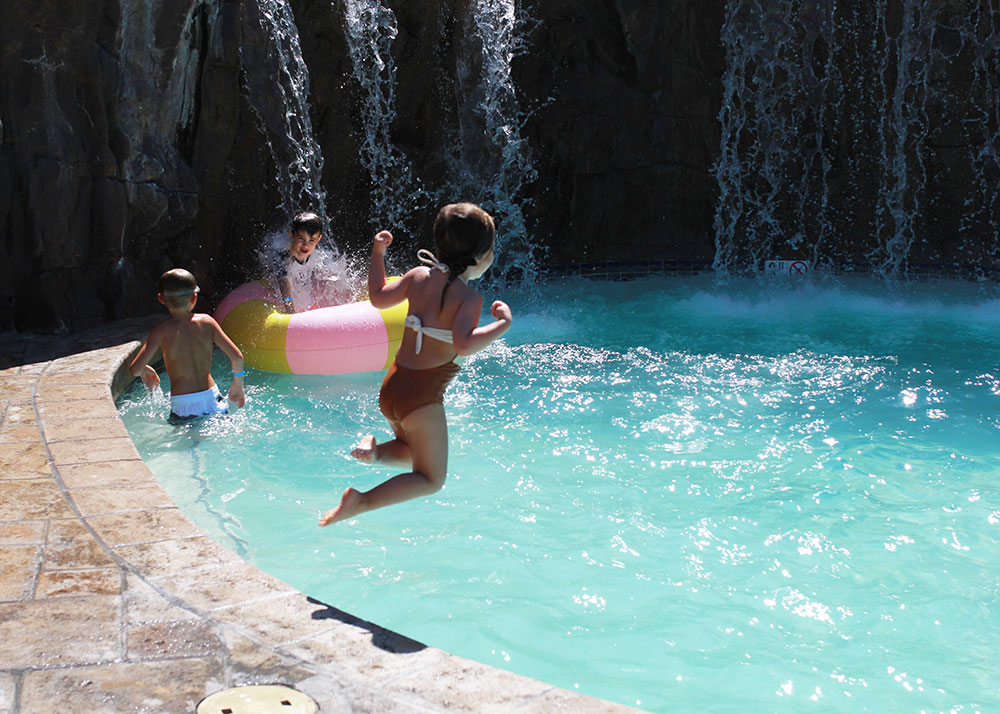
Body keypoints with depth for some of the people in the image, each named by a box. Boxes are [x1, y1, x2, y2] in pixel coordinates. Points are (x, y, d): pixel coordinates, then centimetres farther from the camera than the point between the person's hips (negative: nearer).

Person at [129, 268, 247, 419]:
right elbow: (237, 357, -2)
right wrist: (237, 385, 14)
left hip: (182, 407, -2)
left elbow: (135, 369, -13)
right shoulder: (207, 322, 0)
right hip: (212, 400, 2)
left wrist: (145, 370, 11)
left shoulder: (161, 332, -6)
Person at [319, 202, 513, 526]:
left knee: (411, 455, 33)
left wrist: (377, 253, 24)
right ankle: (362, 501, -3)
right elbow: (464, 344, -30)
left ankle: (374, 450, 3)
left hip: (391, 387, 7)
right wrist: (502, 324, -20)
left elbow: (378, 297, 16)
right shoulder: (469, 297, -15)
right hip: (421, 397, -7)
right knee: (431, 479, 11)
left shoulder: (419, 276, 4)